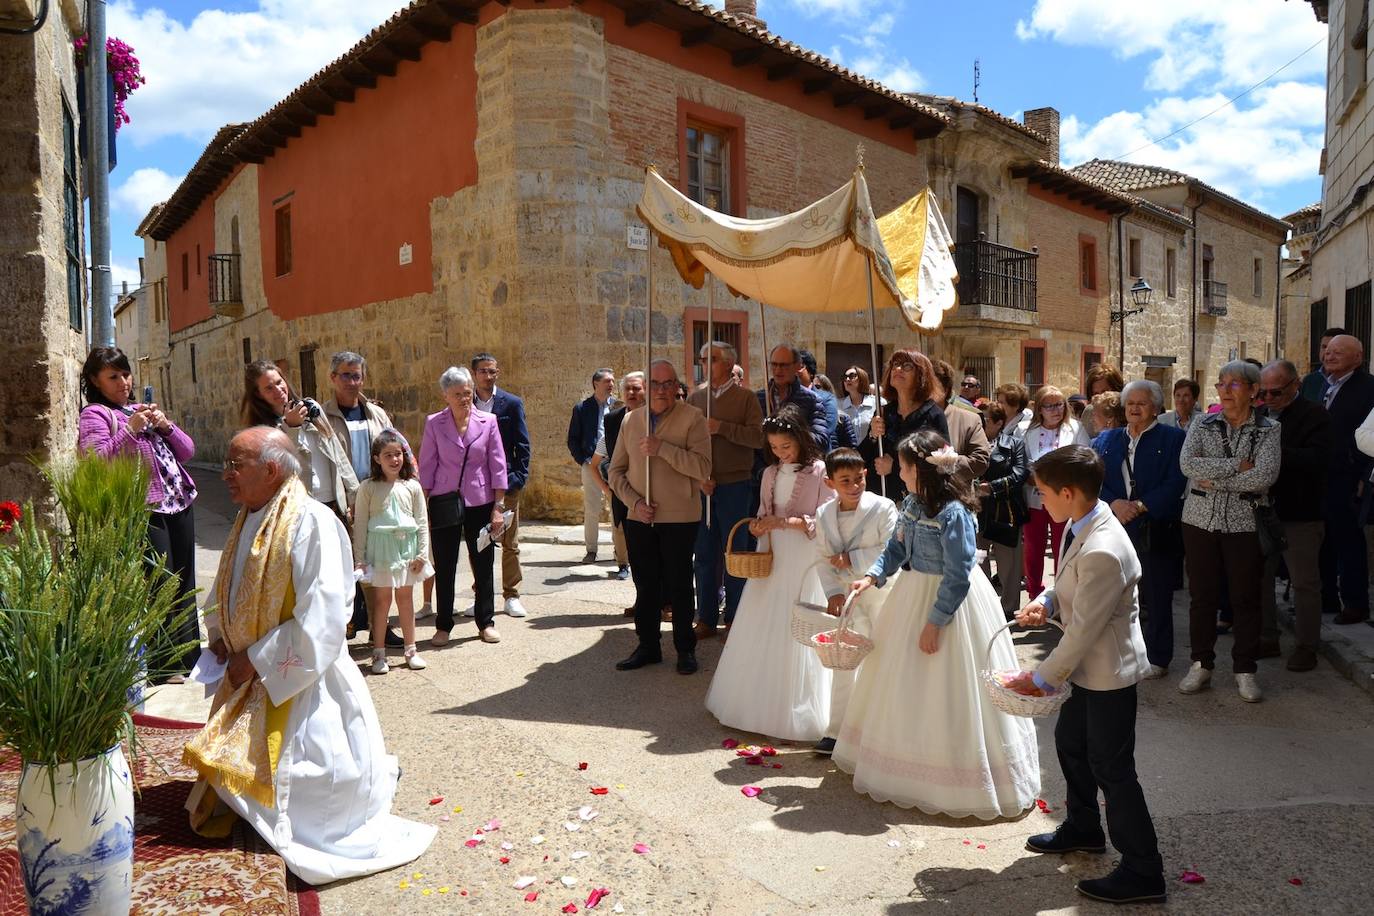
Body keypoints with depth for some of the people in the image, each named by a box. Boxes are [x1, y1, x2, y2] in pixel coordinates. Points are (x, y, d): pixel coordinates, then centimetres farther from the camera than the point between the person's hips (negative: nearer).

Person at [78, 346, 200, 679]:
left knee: (184, 582, 11)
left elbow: (186, 452, 17)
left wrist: (166, 425, 0)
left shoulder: (142, 409, 22)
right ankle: (163, 663, 5)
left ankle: (188, 653, 22)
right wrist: (129, 429, -20)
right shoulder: (94, 414, 0)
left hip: (180, 501, 7)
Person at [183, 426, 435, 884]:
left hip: (300, 683, -9)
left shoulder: (312, 522, -21)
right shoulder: (247, 520, 6)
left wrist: (256, 659, -18)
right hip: (251, 679, 9)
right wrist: (218, 635, 3)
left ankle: (376, 771, 22)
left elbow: (320, 619, -25)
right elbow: (224, 593, 21)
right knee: (227, 764, 16)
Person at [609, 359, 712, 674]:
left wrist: (662, 448, -23)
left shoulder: (692, 418, -6)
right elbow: (616, 471, 9)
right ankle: (647, 646, 28)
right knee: (645, 585, 14)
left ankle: (685, 649, 22)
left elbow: (702, 468, -18)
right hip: (638, 518, 4)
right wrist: (635, 502, -6)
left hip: (679, 518, -4)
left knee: (678, 586, 6)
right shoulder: (630, 420, 9)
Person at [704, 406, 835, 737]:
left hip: (805, 562, -6)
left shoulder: (820, 472, -7)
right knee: (762, 631, 7)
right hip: (772, 559, 6)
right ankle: (759, 701, 21)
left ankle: (797, 709, 11)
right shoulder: (770, 474, 12)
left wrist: (787, 521, -17)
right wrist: (759, 525, -2)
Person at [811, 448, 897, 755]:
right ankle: (837, 731, 23)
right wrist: (833, 592, -10)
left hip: (881, 593, -4)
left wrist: (852, 559, -19)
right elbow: (822, 558, 2)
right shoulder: (824, 514, 0)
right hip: (846, 594, 4)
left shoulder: (883, 508, -15)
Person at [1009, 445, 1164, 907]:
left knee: (1111, 768, 3)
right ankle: (1083, 828, 45)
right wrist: (1047, 599, -6)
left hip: (1109, 671, -10)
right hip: (1090, 665, 10)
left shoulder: (1103, 552, -33)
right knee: (1069, 741, 24)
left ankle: (1142, 873, 19)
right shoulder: (1081, 524, -4)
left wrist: (1042, 678, -16)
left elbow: (1083, 630, -26)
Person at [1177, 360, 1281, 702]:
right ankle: (1201, 664, 21)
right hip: (1201, 520, 2)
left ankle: (1245, 670, 19)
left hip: (1245, 524, -1)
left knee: (1246, 598, 6)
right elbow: (1187, 463, -12)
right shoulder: (1203, 426, 5)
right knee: (1202, 596, 8)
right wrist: (1237, 465, -15)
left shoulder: (1268, 430, 0)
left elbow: (1265, 476, -15)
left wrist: (1214, 480, -14)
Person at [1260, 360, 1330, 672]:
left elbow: (1316, 459, -22)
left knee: (1305, 583, 5)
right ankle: (1267, 639, 25)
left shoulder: (1314, 415, -8)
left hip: (1299, 516, -5)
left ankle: (1307, 646, 17)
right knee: (1258, 578, 12)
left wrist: (1273, 451, -29)